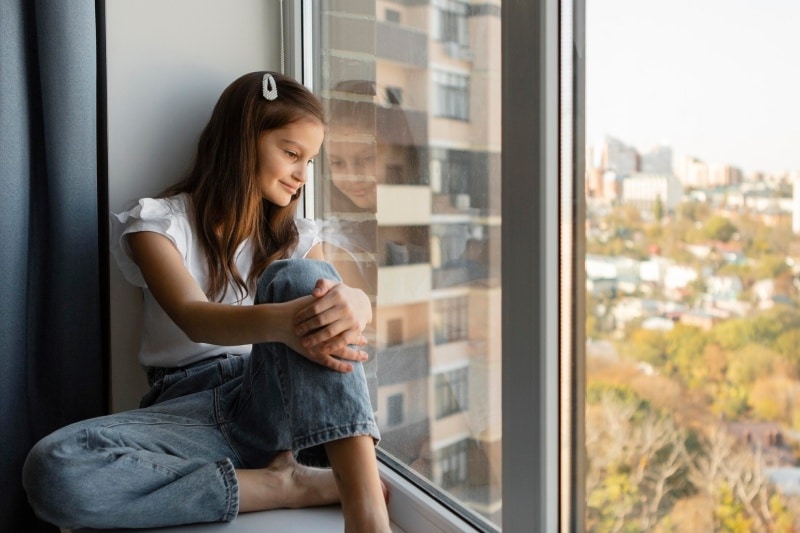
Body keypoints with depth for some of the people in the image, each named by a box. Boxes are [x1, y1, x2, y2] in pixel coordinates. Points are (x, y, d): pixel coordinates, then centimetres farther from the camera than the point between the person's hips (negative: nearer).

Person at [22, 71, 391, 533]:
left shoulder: (294, 234, 15)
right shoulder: (159, 221, 4)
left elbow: (358, 304, -3)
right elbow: (194, 319, -15)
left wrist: (353, 303, -30)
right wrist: (279, 321, -38)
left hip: (275, 403, 2)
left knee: (302, 278, -26)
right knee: (54, 470, -31)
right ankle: (284, 485, -26)